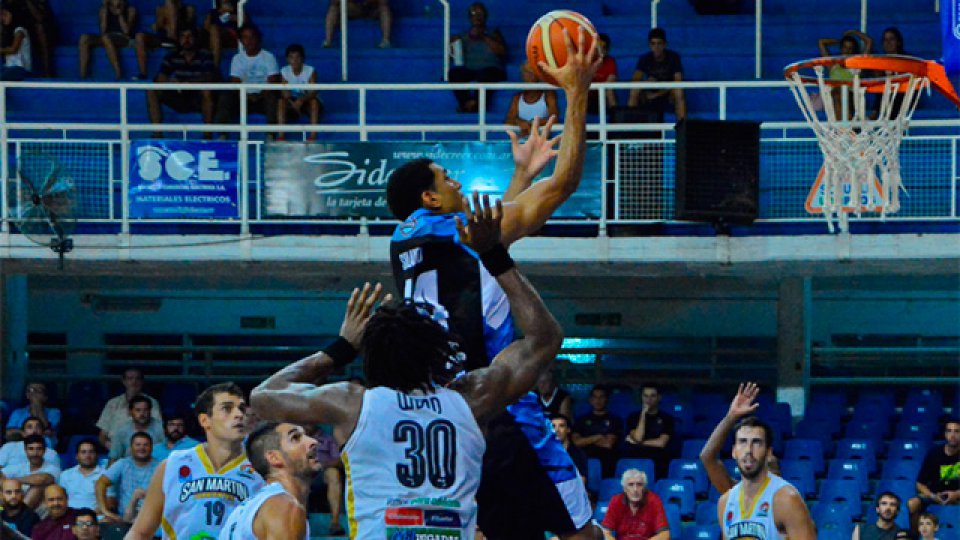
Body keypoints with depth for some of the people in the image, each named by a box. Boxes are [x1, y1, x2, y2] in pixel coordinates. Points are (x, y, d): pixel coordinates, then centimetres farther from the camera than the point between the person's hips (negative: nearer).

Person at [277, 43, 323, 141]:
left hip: (307, 101, -2)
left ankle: (313, 135, -37)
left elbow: (313, 92, -23)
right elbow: (284, 92, -14)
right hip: (292, 103, 2)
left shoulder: (310, 71, -13)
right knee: (281, 101, -27)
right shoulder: (284, 72, -7)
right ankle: (281, 135, -32)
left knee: (314, 101, -34)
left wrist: (302, 100, -43)